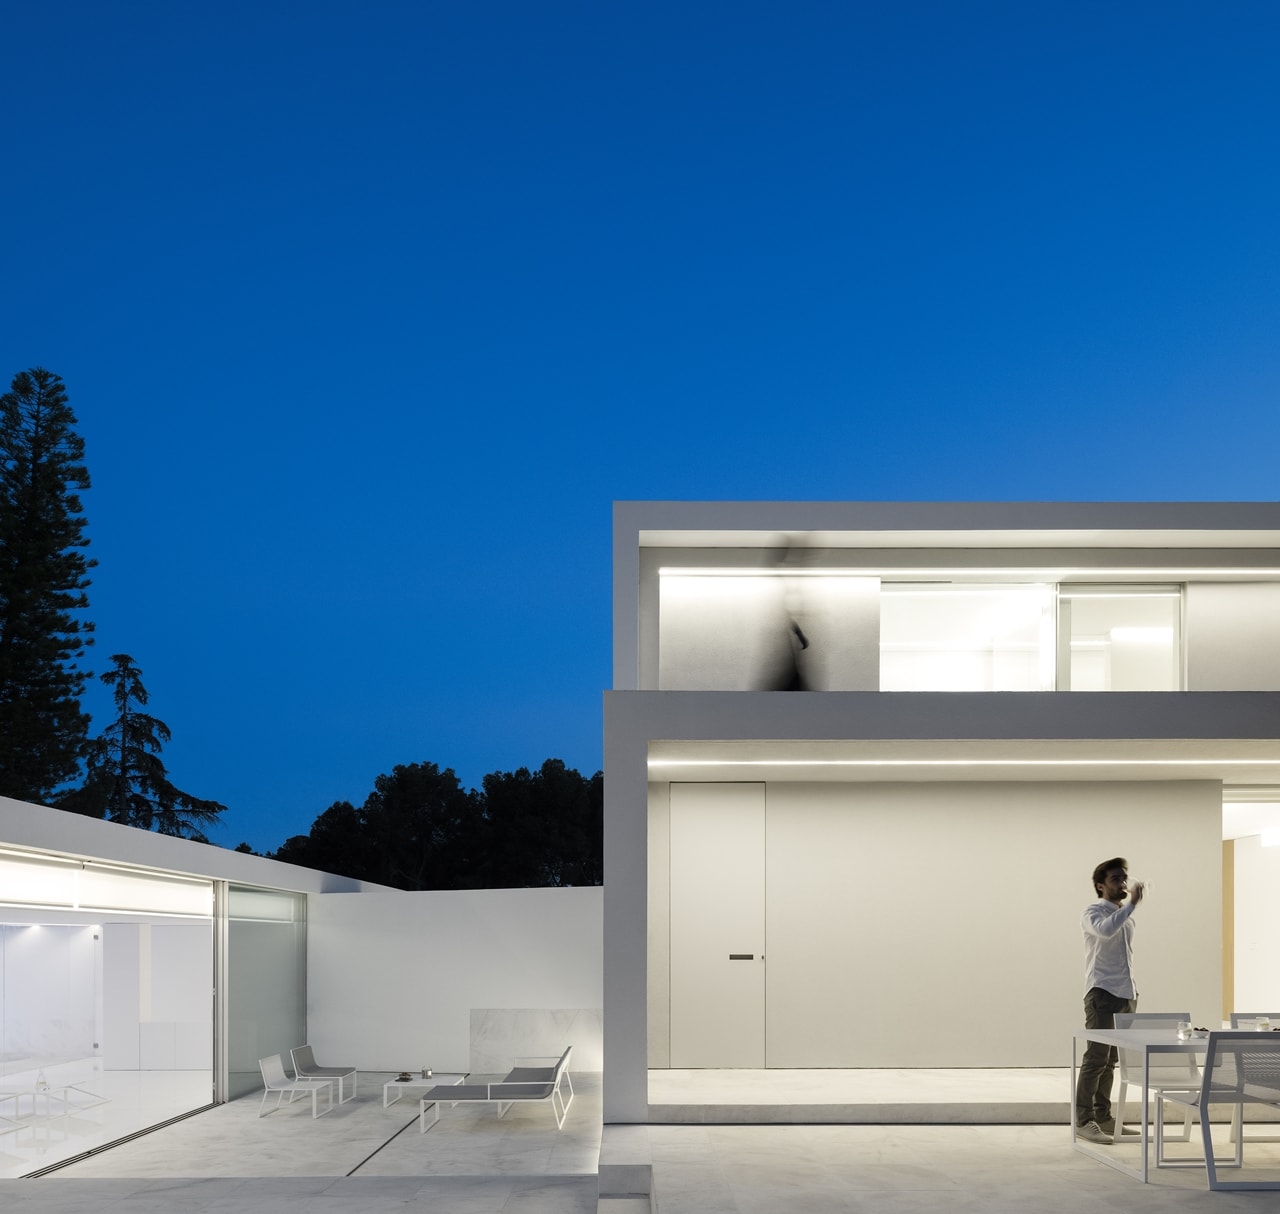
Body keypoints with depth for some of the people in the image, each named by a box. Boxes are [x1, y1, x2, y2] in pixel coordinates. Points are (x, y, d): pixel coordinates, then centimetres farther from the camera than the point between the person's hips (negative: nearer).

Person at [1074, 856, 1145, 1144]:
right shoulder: (1093, 912, -6)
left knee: (1111, 1059, 10)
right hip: (1102, 993, -8)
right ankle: (1083, 1121, -12)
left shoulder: (1126, 916, 19)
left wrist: (1134, 989, 20)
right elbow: (1105, 930, -30)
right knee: (1096, 1058, -11)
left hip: (1125, 994, 8)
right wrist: (1132, 904, -31)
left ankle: (1103, 1116, 16)